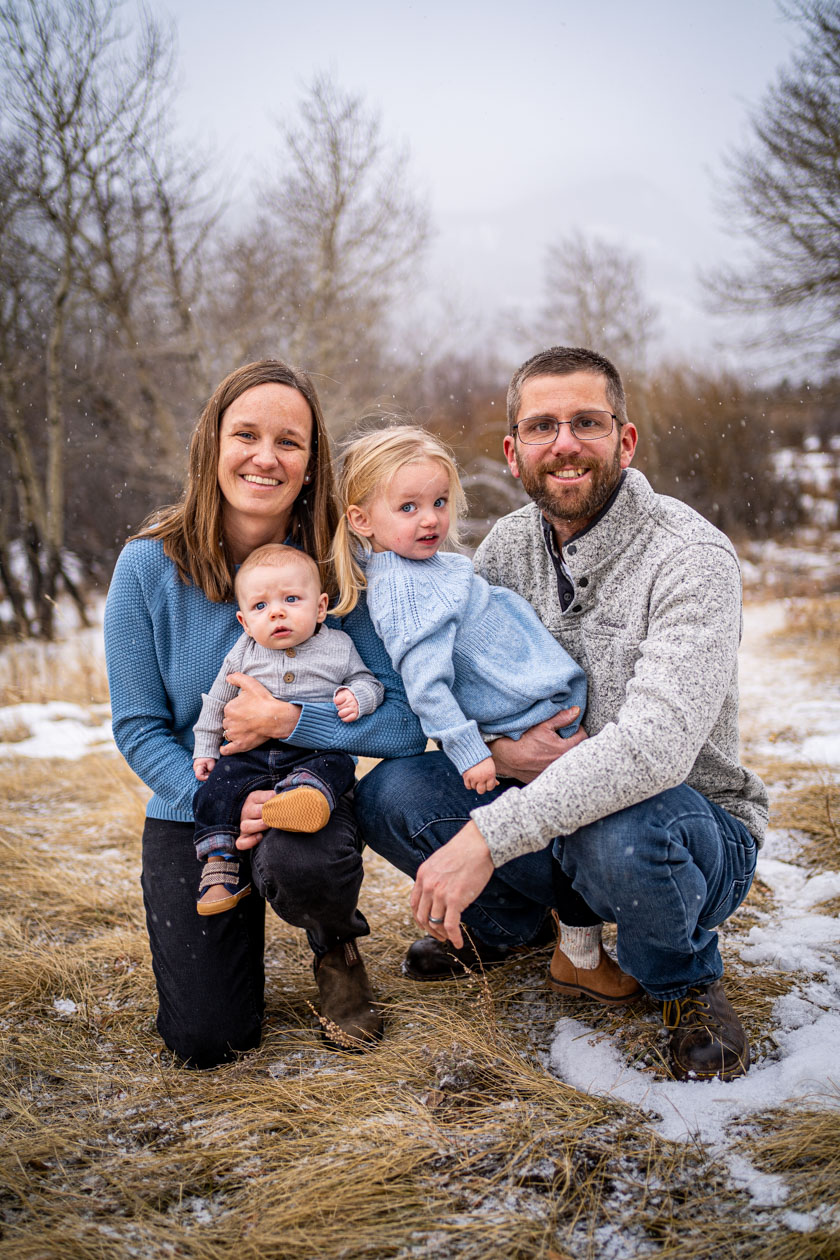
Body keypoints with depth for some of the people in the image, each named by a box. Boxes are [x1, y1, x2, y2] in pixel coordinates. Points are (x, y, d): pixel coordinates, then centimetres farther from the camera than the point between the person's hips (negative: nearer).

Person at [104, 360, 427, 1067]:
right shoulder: (149, 565, -12)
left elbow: (408, 722, -16)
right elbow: (138, 728, -8)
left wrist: (288, 720, -27)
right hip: (191, 805, 1)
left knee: (300, 868, -37)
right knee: (208, 1039, -7)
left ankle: (338, 944, 2)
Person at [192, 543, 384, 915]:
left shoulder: (338, 647, 4)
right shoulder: (242, 655, 9)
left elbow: (368, 682, 12)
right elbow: (216, 703, 18)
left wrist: (356, 697, -11)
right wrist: (205, 749, 16)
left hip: (316, 749, -2)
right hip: (252, 755, 2)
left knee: (335, 765, -32)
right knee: (216, 789, -17)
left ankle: (304, 794, -60)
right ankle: (219, 868, -11)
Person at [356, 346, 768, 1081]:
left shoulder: (691, 558, -21)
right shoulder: (510, 544, 0)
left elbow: (654, 746, -33)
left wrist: (489, 835, -37)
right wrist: (494, 748, -20)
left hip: (692, 832, -5)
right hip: (552, 812, 5)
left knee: (619, 834, -40)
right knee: (389, 796, -15)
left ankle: (685, 979, -4)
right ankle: (506, 919, 15)